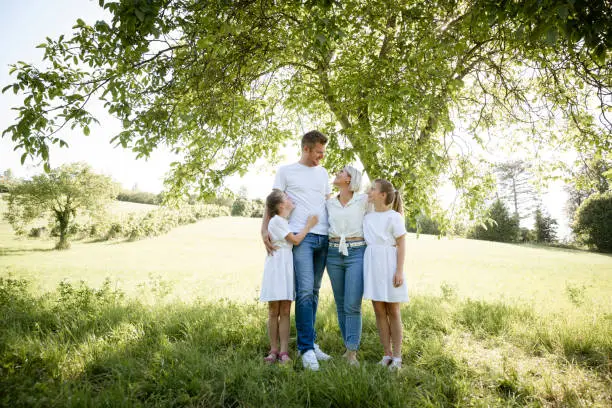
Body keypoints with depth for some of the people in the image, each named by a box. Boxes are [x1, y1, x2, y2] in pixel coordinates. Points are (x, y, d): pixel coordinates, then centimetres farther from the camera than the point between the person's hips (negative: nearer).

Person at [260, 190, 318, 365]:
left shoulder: (288, 221, 17)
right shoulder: (276, 221, -8)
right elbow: (296, 240, -10)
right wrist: (309, 225, 0)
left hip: (288, 266, 7)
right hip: (276, 266, -6)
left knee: (285, 311, 3)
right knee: (274, 312, 3)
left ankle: (284, 352, 5)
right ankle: (274, 350, 12)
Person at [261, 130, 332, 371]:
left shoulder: (323, 173, 20)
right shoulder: (286, 171, 5)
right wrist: (264, 231, -8)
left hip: (323, 238, 5)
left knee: (314, 292, 8)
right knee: (305, 291, -11)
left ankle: (307, 343, 19)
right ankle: (307, 349, -4)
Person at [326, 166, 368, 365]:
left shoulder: (363, 200, 0)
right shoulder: (329, 203, 12)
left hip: (356, 253, -4)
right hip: (334, 253, 4)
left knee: (352, 305, -8)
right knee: (340, 304, 9)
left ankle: (352, 351, 2)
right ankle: (349, 346, 22)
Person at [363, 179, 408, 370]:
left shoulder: (394, 217, -6)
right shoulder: (367, 217, 10)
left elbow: (401, 245, -7)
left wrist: (399, 270, -13)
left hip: (388, 264, -5)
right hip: (371, 263, 5)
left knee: (393, 311, 5)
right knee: (379, 311, 7)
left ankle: (397, 356, 15)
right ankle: (387, 354, 19)